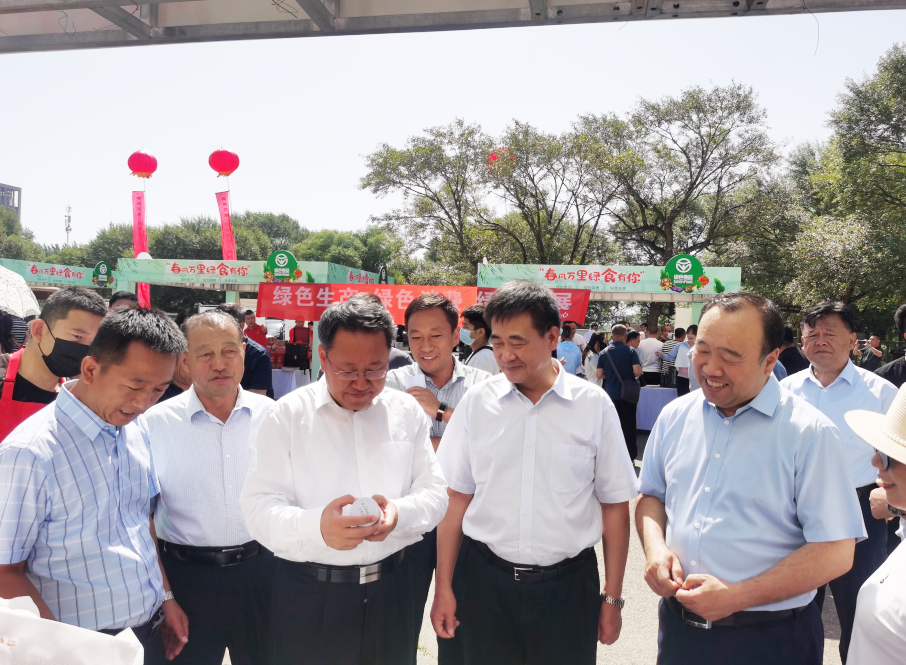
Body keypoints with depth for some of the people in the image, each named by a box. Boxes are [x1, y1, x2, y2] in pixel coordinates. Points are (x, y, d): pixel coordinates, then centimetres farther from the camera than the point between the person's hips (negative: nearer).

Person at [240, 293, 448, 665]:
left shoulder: (408, 412, 3)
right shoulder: (288, 415, -6)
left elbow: (435, 492, 3)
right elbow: (258, 506, -11)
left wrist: (401, 513, -20)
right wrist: (316, 527, -32)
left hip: (391, 591, 3)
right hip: (308, 594, -2)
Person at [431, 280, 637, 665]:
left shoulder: (594, 406, -6)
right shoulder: (476, 402, -3)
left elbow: (614, 505, 0)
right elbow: (456, 498, 2)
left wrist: (612, 598, 3)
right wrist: (443, 587, 3)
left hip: (567, 585, -1)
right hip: (485, 579, 1)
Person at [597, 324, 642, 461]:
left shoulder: (604, 353, -1)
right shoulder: (630, 351, -8)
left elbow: (599, 374, -4)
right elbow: (637, 371, -16)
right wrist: (631, 376, 6)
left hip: (611, 393, 2)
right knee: (628, 424, 6)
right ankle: (629, 456, 10)